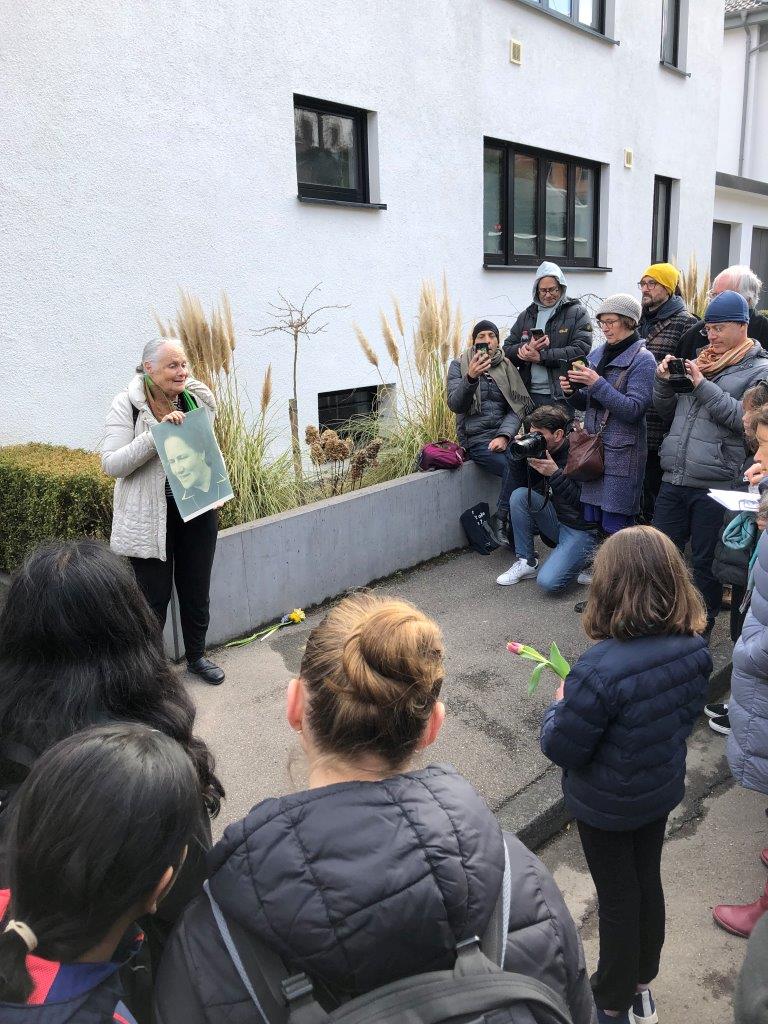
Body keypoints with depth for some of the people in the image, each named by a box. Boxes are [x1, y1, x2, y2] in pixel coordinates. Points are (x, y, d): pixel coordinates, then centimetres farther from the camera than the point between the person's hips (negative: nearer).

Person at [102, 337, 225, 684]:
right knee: (154, 597, 5)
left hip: (198, 512, 4)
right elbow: (111, 464, -19)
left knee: (197, 590, 16)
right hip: (149, 518, -4)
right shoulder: (127, 405, -12)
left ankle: (196, 655, 37)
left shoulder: (199, 398, 1)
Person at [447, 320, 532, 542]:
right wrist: (470, 378, -24)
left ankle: (502, 521, -14)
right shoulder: (459, 366, 6)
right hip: (476, 438, -3)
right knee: (515, 469, -30)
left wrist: (504, 435, -12)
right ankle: (502, 521, -12)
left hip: (503, 434, 3)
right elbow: (455, 405, -7)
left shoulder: (507, 367, 14)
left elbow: (517, 407, 5)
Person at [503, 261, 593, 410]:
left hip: (562, 396, -4)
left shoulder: (577, 312, 5)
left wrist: (541, 356, -13)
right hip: (530, 395, 4)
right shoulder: (527, 315, 18)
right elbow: (507, 350, 14)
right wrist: (527, 348, -9)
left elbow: (581, 350, -9)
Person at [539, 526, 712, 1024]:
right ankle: (642, 983, 50)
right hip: (663, 790, 5)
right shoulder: (696, 648, -18)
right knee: (648, 881, 26)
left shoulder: (600, 670, -38)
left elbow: (562, 749, -26)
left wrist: (560, 704, -8)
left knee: (618, 898, 16)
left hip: (607, 805, -5)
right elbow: (687, 715, 0)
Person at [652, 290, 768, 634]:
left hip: (715, 487, -5)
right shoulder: (700, 362, 15)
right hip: (674, 481, 6)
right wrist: (664, 381, -1)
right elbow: (666, 411, 17)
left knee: (706, 564, 7)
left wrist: (703, 386, -18)